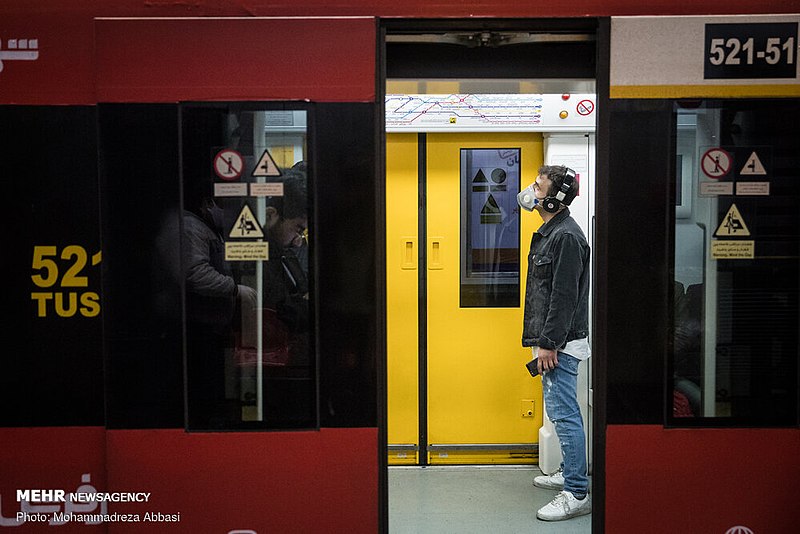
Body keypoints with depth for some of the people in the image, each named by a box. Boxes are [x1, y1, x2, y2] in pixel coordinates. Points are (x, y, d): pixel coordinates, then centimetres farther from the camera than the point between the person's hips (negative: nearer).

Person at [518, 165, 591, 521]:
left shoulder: (566, 236, -16)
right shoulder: (549, 233, 16)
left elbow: (565, 296, -21)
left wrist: (549, 343, -22)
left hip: (561, 343, -11)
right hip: (551, 341, 11)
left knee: (564, 414, -7)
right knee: (560, 411, 19)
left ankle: (577, 494, -1)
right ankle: (571, 473, 32)